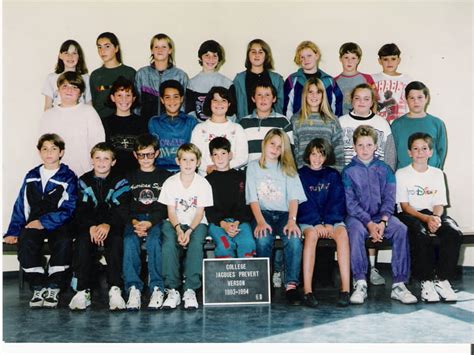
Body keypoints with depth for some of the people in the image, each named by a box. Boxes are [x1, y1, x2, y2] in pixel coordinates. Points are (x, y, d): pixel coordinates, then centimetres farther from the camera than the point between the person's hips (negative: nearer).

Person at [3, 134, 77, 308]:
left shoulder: (68, 177, 3)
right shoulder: (31, 176, 16)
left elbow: (68, 209, -6)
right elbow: (20, 205, 15)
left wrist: (44, 222, -16)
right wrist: (13, 231, 5)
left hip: (58, 224, -3)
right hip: (33, 222, 3)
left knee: (64, 242, -34)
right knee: (26, 241, -29)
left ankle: (53, 289, -18)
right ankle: (38, 288, -16)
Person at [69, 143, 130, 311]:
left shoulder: (120, 182, 4)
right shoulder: (84, 181, 9)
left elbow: (121, 210, -8)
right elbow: (80, 211, -2)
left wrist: (108, 225, -27)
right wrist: (91, 227, -21)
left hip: (112, 226, -1)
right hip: (88, 225, 1)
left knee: (116, 240, -31)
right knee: (83, 241, -28)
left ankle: (115, 289, -32)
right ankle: (83, 290, -27)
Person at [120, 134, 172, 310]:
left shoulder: (165, 177, 12)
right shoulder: (130, 178, 19)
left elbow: (167, 207, 2)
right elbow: (123, 206, 8)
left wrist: (150, 223, -15)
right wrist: (133, 222, -12)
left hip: (157, 219, -2)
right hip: (134, 219, 2)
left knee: (153, 240, -34)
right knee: (129, 241, -31)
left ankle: (157, 287, -29)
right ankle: (133, 287, -31)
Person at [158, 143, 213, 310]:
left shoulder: (203, 184, -4)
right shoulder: (170, 183, -1)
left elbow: (200, 213, -6)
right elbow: (171, 212, -3)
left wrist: (189, 231, -21)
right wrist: (178, 229, -21)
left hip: (196, 223, -1)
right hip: (174, 223, 1)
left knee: (196, 243, -32)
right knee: (169, 243, -30)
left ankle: (190, 290, -29)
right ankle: (172, 289, -25)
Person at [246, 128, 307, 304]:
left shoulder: (288, 169, 16)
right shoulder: (253, 167, 13)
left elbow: (294, 197, 2)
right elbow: (253, 199, 2)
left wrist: (292, 220, -17)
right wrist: (260, 222, -16)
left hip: (284, 213, 1)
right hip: (263, 213, -1)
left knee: (294, 239, -32)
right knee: (263, 240, -33)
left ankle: (291, 284, -27)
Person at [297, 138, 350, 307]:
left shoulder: (333, 175, 14)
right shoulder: (300, 175, 8)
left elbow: (337, 201, 4)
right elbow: (304, 203, -3)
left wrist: (330, 223, -12)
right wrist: (317, 223, -16)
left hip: (331, 219, 2)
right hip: (308, 220, -2)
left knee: (342, 233, -31)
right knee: (311, 234, -35)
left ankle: (345, 289, -37)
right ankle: (307, 291, -40)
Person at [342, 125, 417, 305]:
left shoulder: (385, 169, 10)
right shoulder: (349, 171, 3)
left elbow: (389, 199, 2)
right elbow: (351, 203, -5)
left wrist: (382, 222, -15)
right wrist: (369, 223, -17)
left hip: (381, 216, 2)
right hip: (357, 216, -2)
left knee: (400, 229, -27)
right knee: (356, 230, -35)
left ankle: (399, 284, -24)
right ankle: (360, 283, -29)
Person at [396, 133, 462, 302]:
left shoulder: (437, 173, 14)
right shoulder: (401, 174, 3)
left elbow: (439, 204, 7)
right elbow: (405, 206, -5)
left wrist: (436, 218, -17)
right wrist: (426, 218, -20)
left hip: (432, 214, 3)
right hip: (410, 215, -3)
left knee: (454, 232, -29)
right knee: (421, 234, -38)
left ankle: (442, 280, -22)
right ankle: (427, 282, -27)